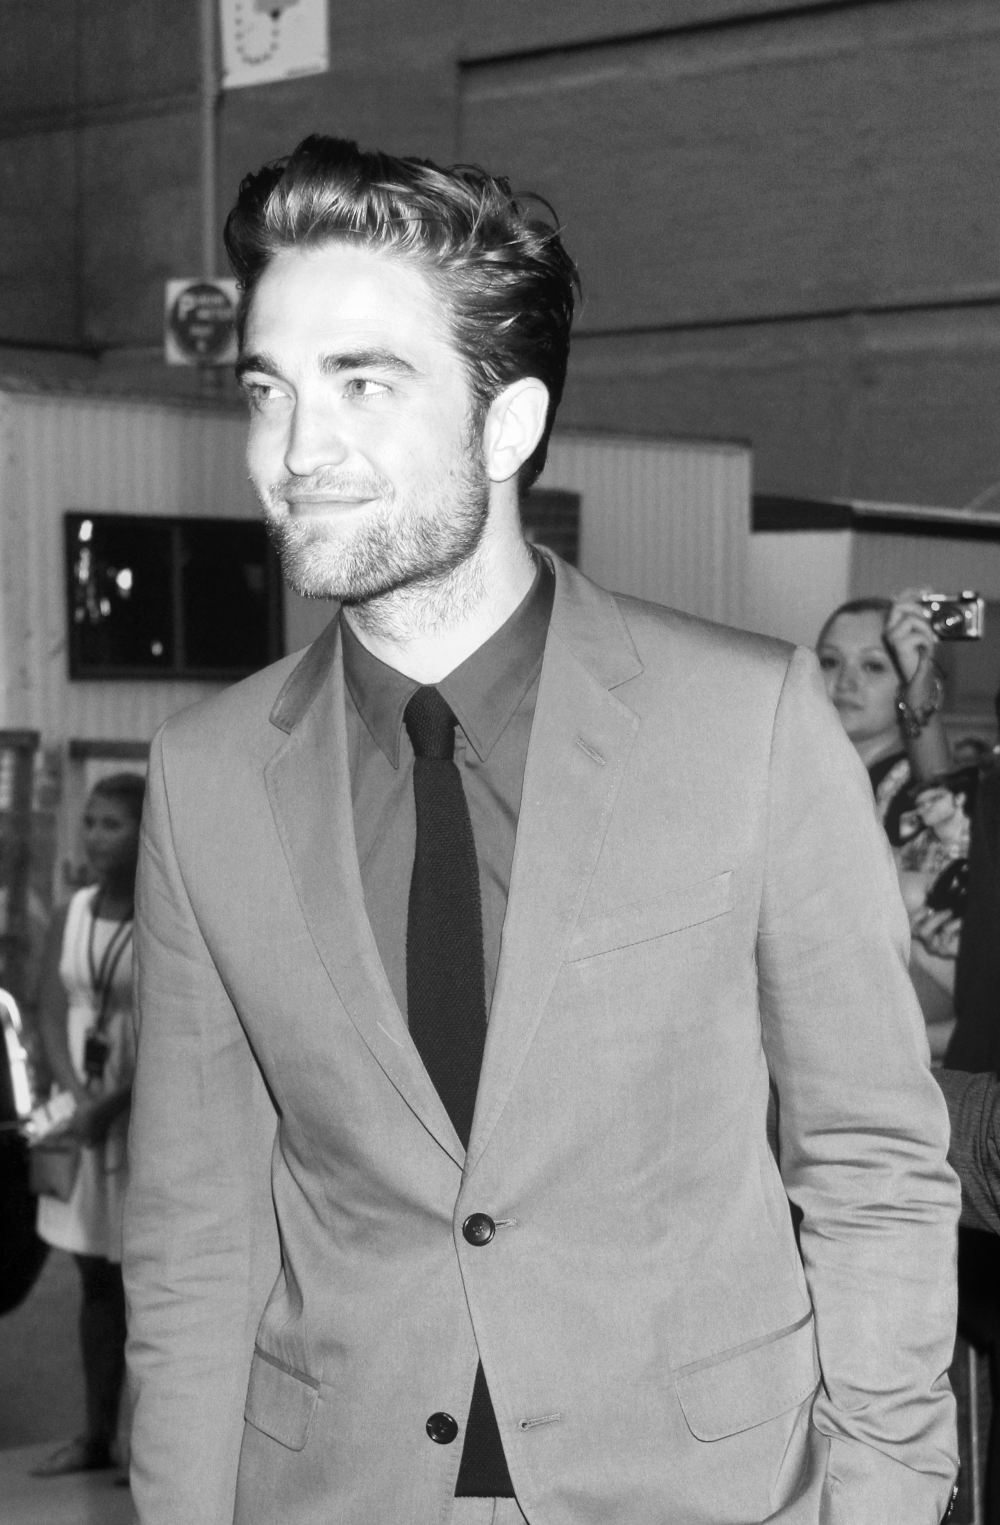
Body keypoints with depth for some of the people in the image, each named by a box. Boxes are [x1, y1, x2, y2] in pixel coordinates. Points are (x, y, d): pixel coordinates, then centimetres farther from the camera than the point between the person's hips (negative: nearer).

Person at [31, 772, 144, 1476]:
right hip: (86, 1115, 6)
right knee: (97, 1280, 10)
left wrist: (115, 1102, -20)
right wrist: (75, 1096, -11)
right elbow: (51, 1013, 4)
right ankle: (97, 1436, 16)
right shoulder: (72, 915, 8)